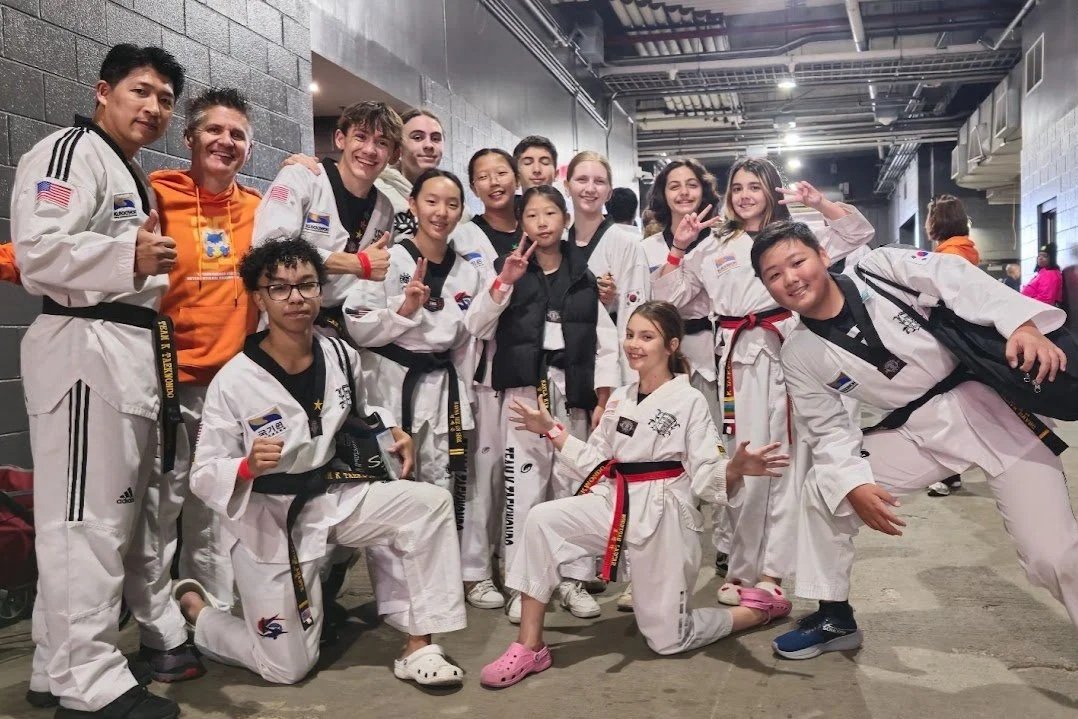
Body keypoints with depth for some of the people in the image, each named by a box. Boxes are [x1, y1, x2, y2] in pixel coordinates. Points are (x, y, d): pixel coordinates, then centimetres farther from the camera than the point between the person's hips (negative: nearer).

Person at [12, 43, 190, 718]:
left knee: (121, 510, 15)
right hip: (85, 347, -11)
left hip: (133, 351, 11)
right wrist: (129, 257, -30)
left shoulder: (132, 175, 24)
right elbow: (36, 250, -21)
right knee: (85, 517, -8)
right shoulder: (69, 151, -7)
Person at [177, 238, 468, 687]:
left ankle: (418, 647, -7)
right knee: (287, 668, 4)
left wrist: (390, 433, -4)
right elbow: (203, 476, -16)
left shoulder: (341, 357, -6)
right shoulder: (233, 381, -20)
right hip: (267, 521, -4)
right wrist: (249, 466, -36)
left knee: (430, 505, -18)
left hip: (333, 495, 4)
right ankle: (193, 606, 32)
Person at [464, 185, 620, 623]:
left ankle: (573, 579, 18)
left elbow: (605, 343, 10)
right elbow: (477, 326, -5)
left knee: (573, 482, 7)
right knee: (524, 484, -3)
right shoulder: (507, 269, 5)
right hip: (523, 389, -2)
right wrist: (504, 281, -16)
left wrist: (603, 400, 2)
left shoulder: (583, 280, 11)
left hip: (572, 391, 2)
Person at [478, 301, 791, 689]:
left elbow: (706, 478, -14)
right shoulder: (619, 399, 7)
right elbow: (596, 462, 12)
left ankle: (761, 607, 28)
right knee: (542, 520, -21)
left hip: (664, 518, -5)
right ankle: (530, 646, -13)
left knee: (667, 640, 3)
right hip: (617, 505, 5)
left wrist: (736, 468, -35)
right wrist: (552, 431, 7)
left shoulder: (690, 401, -10)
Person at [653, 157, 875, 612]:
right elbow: (667, 296, 14)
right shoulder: (714, 246, 18)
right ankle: (740, 567, 10)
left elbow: (858, 233, 6)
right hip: (739, 357, 1)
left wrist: (819, 203, -6)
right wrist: (678, 248, 2)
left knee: (786, 458, -1)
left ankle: (771, 570, 6)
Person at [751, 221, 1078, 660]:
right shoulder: (799, 355, -3)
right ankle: (835, 617, 22)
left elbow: (958, 281, -21)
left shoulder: (879, 269, -12)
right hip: (920, 431, 4)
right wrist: (854, 484, -14)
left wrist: (1022, 325, -35)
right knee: (824, 493, 3)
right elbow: (827, 431, 1)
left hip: (987, 404, -4)